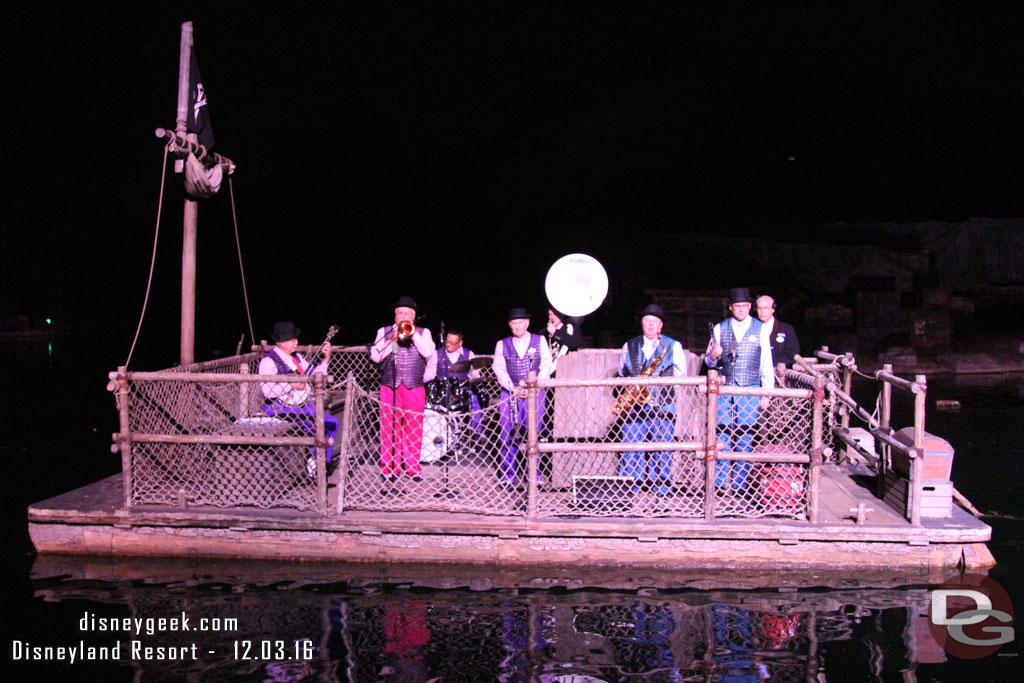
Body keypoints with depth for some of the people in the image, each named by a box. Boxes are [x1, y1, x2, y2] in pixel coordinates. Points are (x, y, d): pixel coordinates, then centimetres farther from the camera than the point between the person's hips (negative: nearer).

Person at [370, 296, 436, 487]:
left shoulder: (423, 333, 14)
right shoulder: (384, 332, 14)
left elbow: (428, 352, -4)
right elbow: (375, 356, 1)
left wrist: (412, 333, -7)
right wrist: (394, 339, -7)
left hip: (414, 387, 0)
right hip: (390, 386, 0)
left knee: (413, 427, -1)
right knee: (390, 426, -3)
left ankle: (412, 467, 7)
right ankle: (389, 468, 3)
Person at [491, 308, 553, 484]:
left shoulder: (539, 341, 9)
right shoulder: (502, 344, 12)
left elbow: (546, 366, 3)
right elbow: (499, 369, 4)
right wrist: (513, 388, -10)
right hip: (510, 395, 1)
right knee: (508, 434, -3)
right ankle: (507, 474, 4)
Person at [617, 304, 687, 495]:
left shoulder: (673, 346, 8)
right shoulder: (629, 346, 15)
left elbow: (681, 373, 5)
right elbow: (621, 373, 21)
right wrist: (627, 389, 3)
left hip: (662, 404, -2)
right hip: (635, 405, 2)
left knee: (662, 447, -4)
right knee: (630, 445, -2)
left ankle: (662, 489, 3)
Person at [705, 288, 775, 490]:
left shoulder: (760, 329, 6)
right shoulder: (720, 329, 8)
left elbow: (766, 363, 7)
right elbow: (708, 361, 13)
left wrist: (767, 393, 3)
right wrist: (712, 356, -11)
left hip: (749, 390, -1)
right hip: (724, 388, 1)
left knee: (745, 436, -1)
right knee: (722, 435, -1)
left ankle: (739, 483, 7)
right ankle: (720, 483, 6)